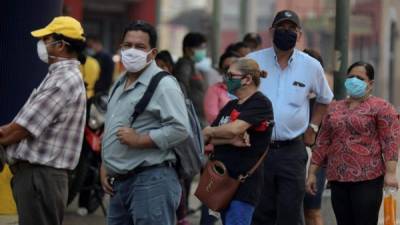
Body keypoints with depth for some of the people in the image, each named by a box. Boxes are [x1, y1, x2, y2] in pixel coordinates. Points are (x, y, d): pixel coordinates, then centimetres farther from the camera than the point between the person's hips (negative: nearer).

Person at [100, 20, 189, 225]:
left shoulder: (163, 84, -9)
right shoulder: (119, 85, 19)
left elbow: (179, 129, -19)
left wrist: (139, 140, -18)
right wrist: (105, 166, 16)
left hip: (151, 181, -9)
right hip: (119, 182, 9)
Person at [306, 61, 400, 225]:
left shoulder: (381, 107, -1)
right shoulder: (334, 108, 17)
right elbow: (323, 142, 18)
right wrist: (312, 172, 13)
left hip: (367, 180, -6)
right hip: (338, 179, 6)